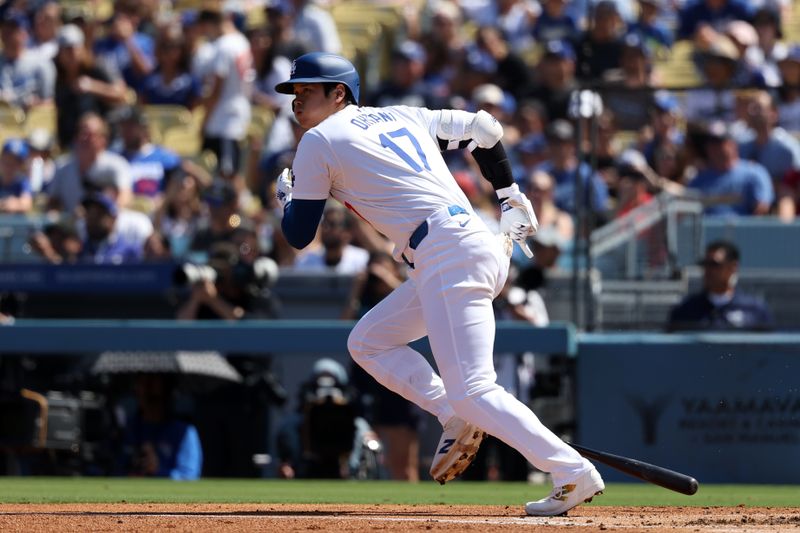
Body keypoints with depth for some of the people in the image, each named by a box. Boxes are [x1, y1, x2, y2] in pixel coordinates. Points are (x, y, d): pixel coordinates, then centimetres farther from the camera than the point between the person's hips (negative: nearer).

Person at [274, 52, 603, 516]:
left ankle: (574, 475, -20)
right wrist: (511, 196, 33)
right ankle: (458, 421, 7)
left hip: (448, 254, -9)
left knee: (472, 391, -14)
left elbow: (298, 235, 6)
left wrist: (287, 193, 27)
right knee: (368, 342, 19)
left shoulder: (320, 142, 3)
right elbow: (484, 128, 27)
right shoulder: (402, 117, 24)